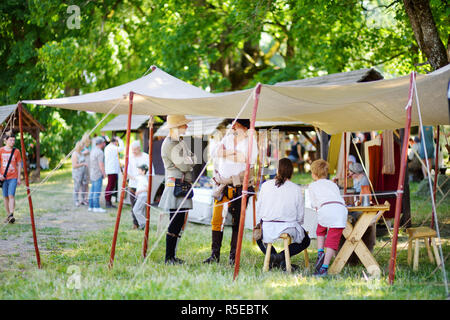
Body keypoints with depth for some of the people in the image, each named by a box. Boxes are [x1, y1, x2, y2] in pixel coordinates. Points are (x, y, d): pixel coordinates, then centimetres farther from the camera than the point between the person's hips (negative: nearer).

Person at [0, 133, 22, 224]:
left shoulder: (16, 151, 3)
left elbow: (18, 165, 8)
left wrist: (19, 178, 4)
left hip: (13, 177, -2)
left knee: (11, 195, -15)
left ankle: (11, 215, -22)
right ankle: (8, 215, 17)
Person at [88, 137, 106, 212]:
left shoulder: (93, 150, 14)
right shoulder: (100, 152, -16)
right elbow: (101, 164, -19)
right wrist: (104, 174, -11)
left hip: (92, 174, 10)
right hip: (98, 174, -10)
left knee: (93, 191, 11)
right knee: (97, 191, -8)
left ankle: (91, 206, 12)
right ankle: (96, 207, -7)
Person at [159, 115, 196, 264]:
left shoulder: (180, 141, 17)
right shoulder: (169, 145, -13)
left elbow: (192, 158, 17)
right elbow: (184, 166, -16)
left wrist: (189, 161, -4)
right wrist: (192, 162, 1)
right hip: (175, 184, -9)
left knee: (179, 223, 10)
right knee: (175, 222, -9)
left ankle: (172, 256, 15)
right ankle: (169, 257, -5)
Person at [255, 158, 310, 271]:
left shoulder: (266, 185, 1)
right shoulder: (296, 189, -3)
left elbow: (258, 207, 7)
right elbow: (300, 214, 1)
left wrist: (260, 224, 23)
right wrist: (296, 227, 21)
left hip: (267, 227, 2)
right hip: (289, 228, -2)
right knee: (305, 241, 25)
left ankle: (272, 256, 8)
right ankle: (282, 256, 0)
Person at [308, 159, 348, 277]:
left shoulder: (312, 185, 23)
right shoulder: (333, 184, 34)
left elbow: (314, 204, 21)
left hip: (326, 209, -2)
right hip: (341, 209, 2)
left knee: (320, 231, 28)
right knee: (332, 240, 1)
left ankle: (320, 253, 7)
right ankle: (324, 267, -9)